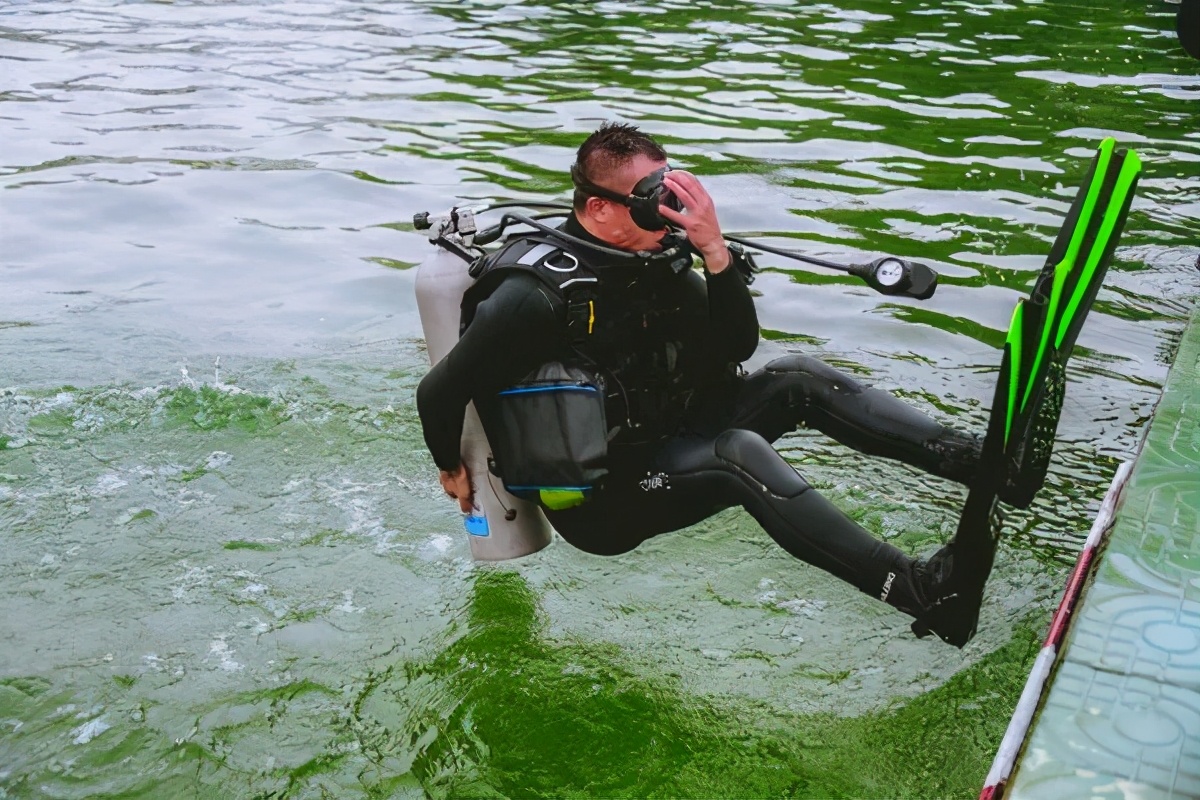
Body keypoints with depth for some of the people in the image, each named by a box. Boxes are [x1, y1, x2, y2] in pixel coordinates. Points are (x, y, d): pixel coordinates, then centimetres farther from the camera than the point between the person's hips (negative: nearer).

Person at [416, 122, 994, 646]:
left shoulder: (659, 259, -1)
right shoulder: (538, 293, -23)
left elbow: (738, 347, -1)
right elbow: (437, 392, -16)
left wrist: (715, 250, -16)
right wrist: (453, 471, 1)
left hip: (666, 444, 8)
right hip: (599, 501, -8)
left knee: (799, 380, -7)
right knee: (740, 453, -32)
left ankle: (971, 455, -13)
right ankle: (921, 591, -40)